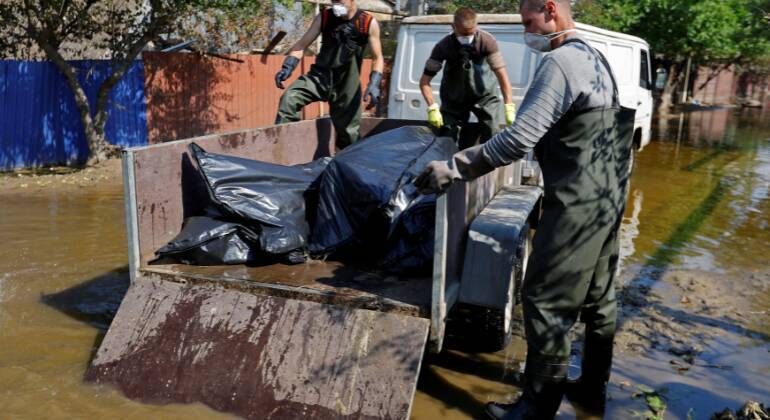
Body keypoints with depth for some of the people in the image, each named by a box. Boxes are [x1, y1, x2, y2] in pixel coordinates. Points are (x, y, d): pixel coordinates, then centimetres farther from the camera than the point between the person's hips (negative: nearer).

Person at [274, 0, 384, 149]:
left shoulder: (368, 23, -4)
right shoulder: (324, 17, 0)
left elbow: (378, 57, -1)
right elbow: (302, 44, 0)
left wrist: (374, 84, -17)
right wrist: (287, 67, -17)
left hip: (347, 84, -1)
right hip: (320, 75, 1)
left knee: (348, 131, 4)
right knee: (289, 98, -24)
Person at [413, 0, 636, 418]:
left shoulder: (559, 62, -17)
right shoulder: (595, 58, 13)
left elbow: (518, 139, -25)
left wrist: (453, 168, -20)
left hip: (576, 203, -10)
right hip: (608, 196, 10)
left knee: (546, 301, -3)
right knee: (598, 297, 17)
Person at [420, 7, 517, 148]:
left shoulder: (487, 41, -25)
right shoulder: (443, 46, -23)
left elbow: (501, 75, -25)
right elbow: (424, 81, -20)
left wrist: (509, 106, -32)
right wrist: (432, 108, -30)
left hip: (483, 94, -1)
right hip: (454, 98, 1)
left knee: (493, 134, -13)